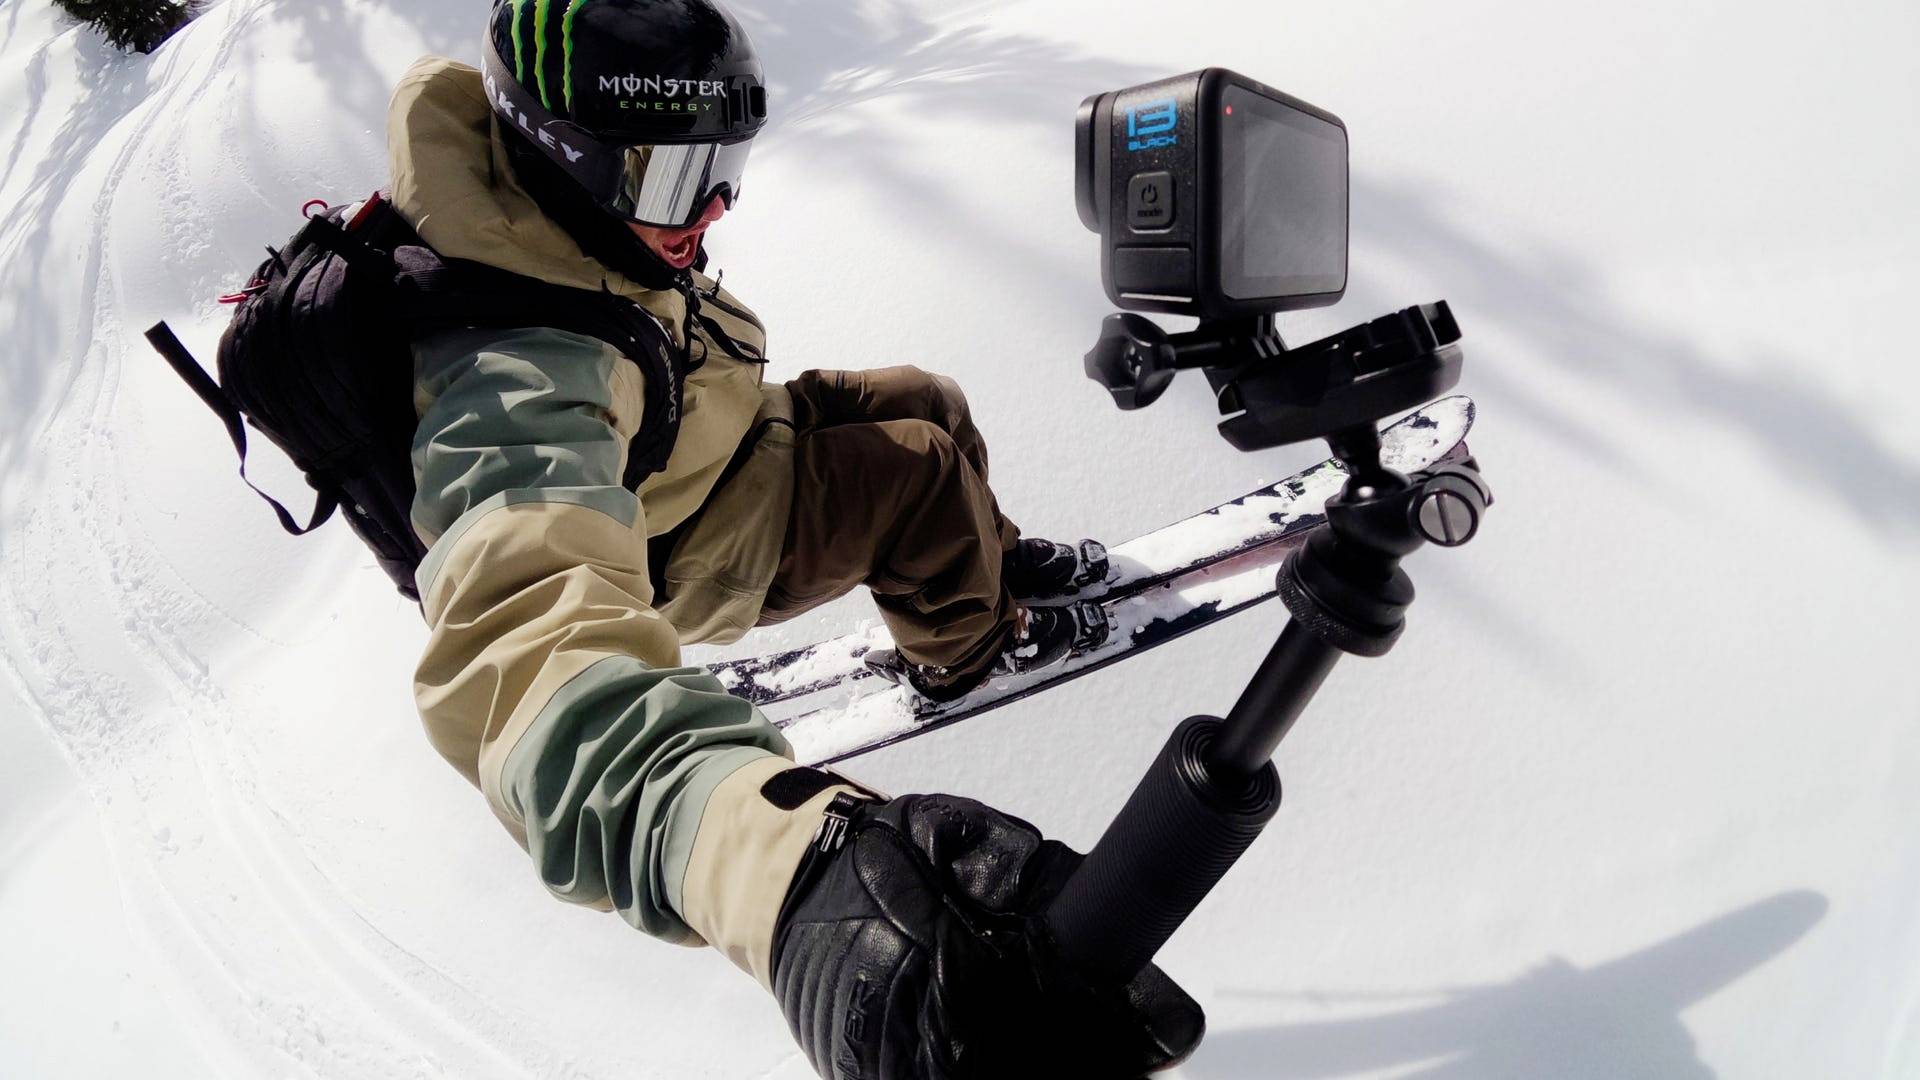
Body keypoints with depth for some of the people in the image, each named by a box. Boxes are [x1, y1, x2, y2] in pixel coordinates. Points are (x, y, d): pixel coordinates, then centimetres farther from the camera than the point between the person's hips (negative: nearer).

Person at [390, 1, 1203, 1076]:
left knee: (922, 402, 6)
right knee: (920, 468, -13)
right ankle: (967, 648, 16)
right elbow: (521, 635, -64)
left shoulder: (532, 180, -19)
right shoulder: (521, 371, -46)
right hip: (672, 555, -8)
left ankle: (992, 560, 33)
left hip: (686, 436, 8)